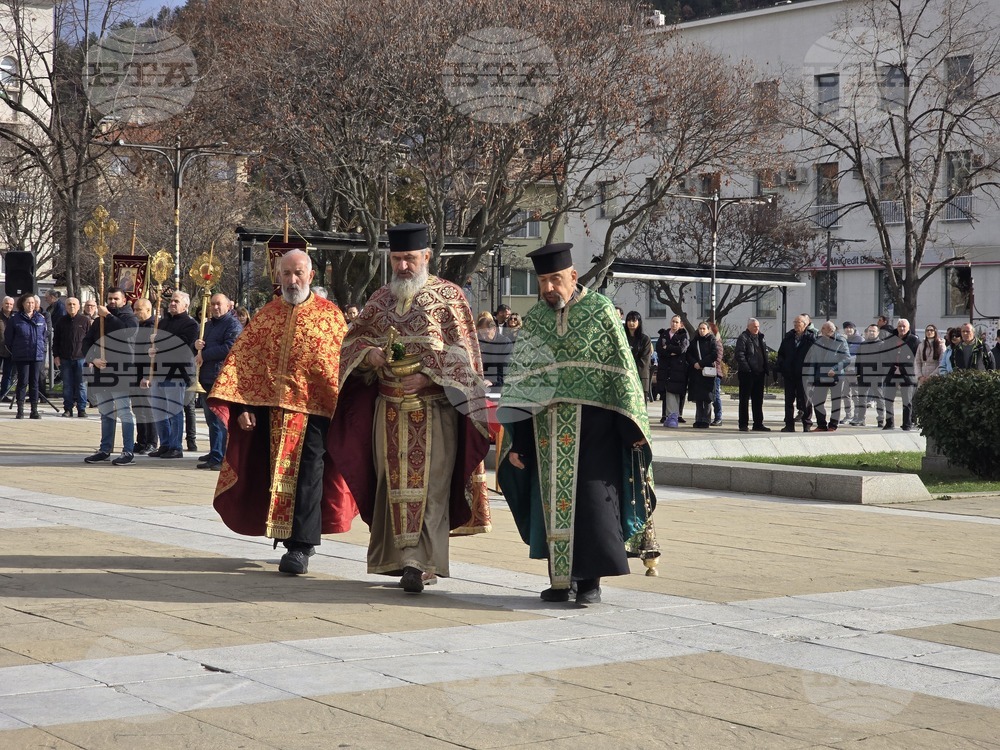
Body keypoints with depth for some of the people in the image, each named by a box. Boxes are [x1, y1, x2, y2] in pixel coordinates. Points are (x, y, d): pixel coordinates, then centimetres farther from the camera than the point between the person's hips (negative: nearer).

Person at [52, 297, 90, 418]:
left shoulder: (85, 320, 3)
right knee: (67, 385, 5)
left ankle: (82, 409, 5)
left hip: (81, 358, -2)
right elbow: (55, 340, 11)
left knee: (81, 385, 0)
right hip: (65, 358, 2)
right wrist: (56, 356, 3)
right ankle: (68, 409, 10)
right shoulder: (61, 321, 9)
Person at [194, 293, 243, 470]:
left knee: (218, 420, -12)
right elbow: (200, 343, 23)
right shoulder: (210, 325, 23)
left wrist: (204, 354, -13)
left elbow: (229, 348, -19)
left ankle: (218, 458, -14)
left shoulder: (233, 325, -6)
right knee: (211, 419, 16)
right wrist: (196, 344, -2)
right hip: (207, 378, 9)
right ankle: (214, 453, 26)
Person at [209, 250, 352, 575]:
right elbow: (241, 359, 4)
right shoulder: (266, 315, 9)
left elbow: (343, 363, 1)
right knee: (278, 476, 8)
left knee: (307, 476, -8)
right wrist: (242, 406, -7)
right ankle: (299, 538, 21)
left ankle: (300, 547, -7)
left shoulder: (329, 314, 3)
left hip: (314, 410, -3)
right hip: (272, 410, 3)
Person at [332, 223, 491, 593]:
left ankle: (421, 562, -11)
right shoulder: (380, 298, 15)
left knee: (428, 484, -10)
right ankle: (398, 558, 12)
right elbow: (352, 341, 17)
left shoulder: (448, 296, 1)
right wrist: (369, 354, -6)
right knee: (393, 484, 4)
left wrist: (426, 377, -18)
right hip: (388, 409, 5)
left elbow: (461, 352, -5)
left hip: (434, 408, -4)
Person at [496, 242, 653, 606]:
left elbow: (622, 370, -3)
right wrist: (515, 441, 5)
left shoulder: (601, 311, -2)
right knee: (552, 498, 5)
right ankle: (559, 577, 14)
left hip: (591, 424, -4)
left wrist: (631, 428, -9)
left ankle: (590, 578, 3)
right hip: (546, 426, 4)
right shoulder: (534, 319, 9)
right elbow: (521, 378, 10)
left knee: (590, 496, -5)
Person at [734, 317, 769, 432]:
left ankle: (758, 424, 17)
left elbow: (765, 353, 21)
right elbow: (739, 354, -15)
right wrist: (746, 368, -22)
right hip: (747, 374, -7)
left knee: (758, 400, 11)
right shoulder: (743, 338, -7)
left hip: (759, 374, 7)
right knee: (744, 400, 0)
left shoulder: (760, 337, 16)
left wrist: (765, 369, 10)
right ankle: (743, 424, 3)